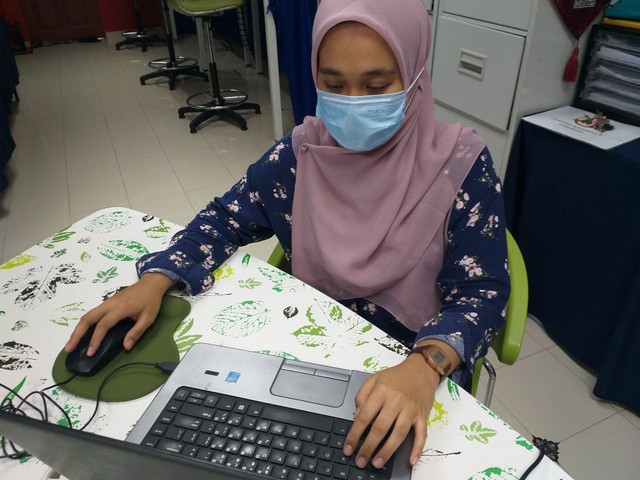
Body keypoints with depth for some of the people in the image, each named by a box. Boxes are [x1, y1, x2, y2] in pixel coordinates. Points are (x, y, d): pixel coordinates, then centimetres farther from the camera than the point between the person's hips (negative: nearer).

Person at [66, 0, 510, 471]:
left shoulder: (460, 165, -15)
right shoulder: (302, 153, -7)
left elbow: (481, 293, -16)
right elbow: (227, 219, 3)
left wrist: (424, 367, -37)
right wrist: (154, 282, -13)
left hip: (414, 367, -2)